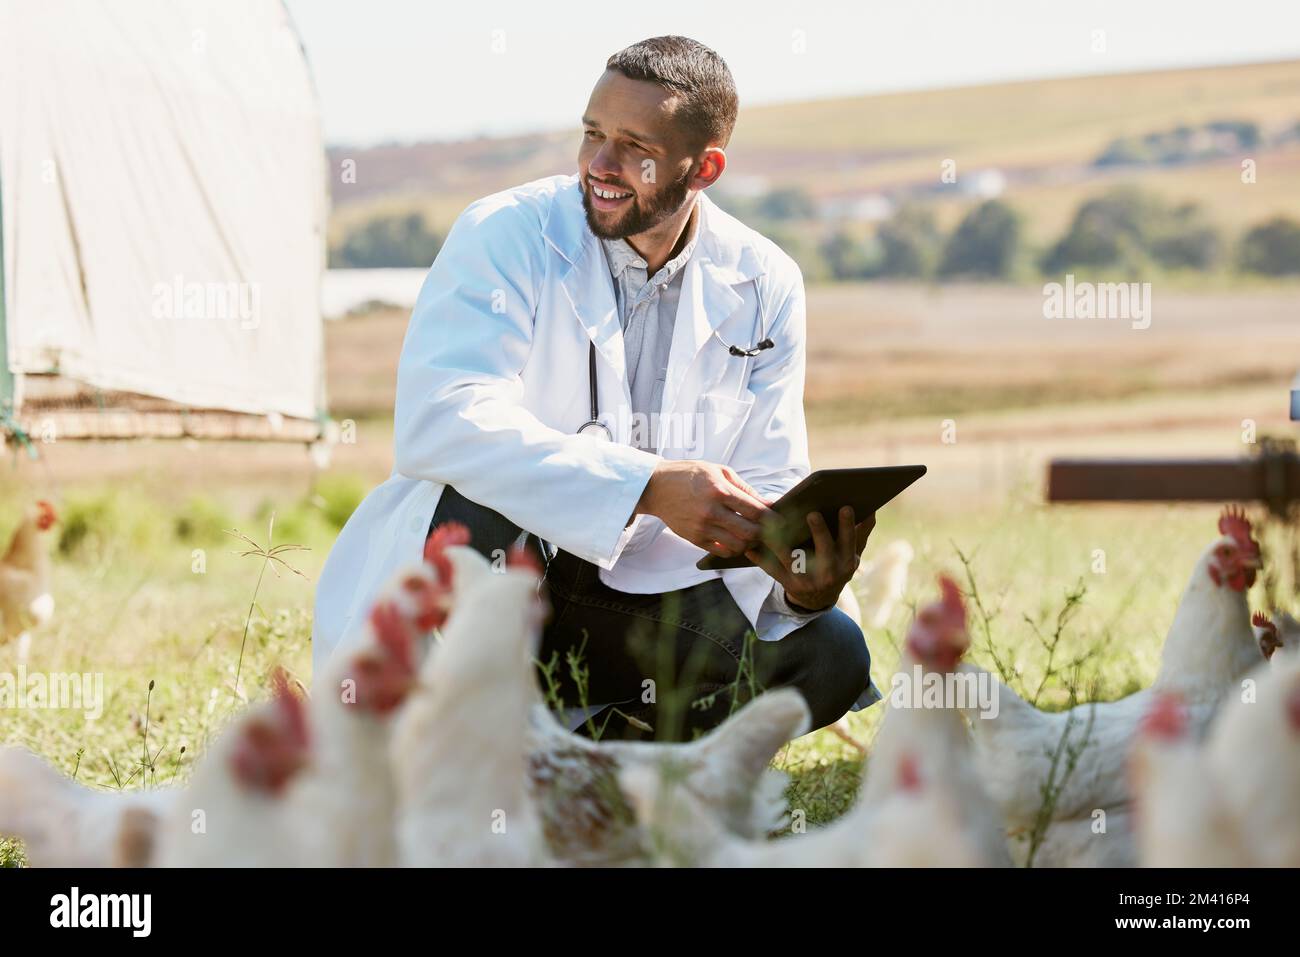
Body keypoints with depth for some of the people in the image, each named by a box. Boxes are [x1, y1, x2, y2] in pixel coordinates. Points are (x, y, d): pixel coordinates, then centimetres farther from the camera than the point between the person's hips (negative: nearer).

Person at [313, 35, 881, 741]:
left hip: (634, 597, 4)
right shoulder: (507, 234, -12)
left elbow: (767, 491, 1)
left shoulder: (764, 286, 0)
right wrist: (652, 487, -37)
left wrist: (800, 580, -25)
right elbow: (436, 423, -29)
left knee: (829, 656, -17)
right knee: (479, 510, -37)